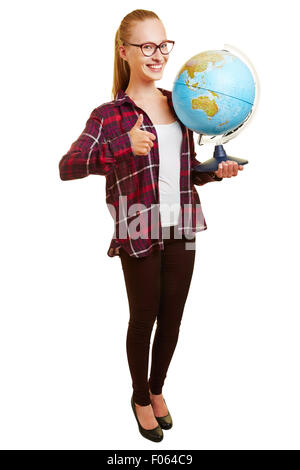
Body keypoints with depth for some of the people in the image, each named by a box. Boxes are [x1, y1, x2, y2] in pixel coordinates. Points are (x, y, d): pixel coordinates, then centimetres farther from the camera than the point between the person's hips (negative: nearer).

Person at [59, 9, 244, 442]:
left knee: (172, 317, 15)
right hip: (139, 233, -5)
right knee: (144, 318, 10)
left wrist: (216, 171, -2)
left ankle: (157, 389, 41)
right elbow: (66, 167, -21)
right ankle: (141, 397, 37)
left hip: (182, 229, 5)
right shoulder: (109, 114, -9)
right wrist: (123, 147, -32)